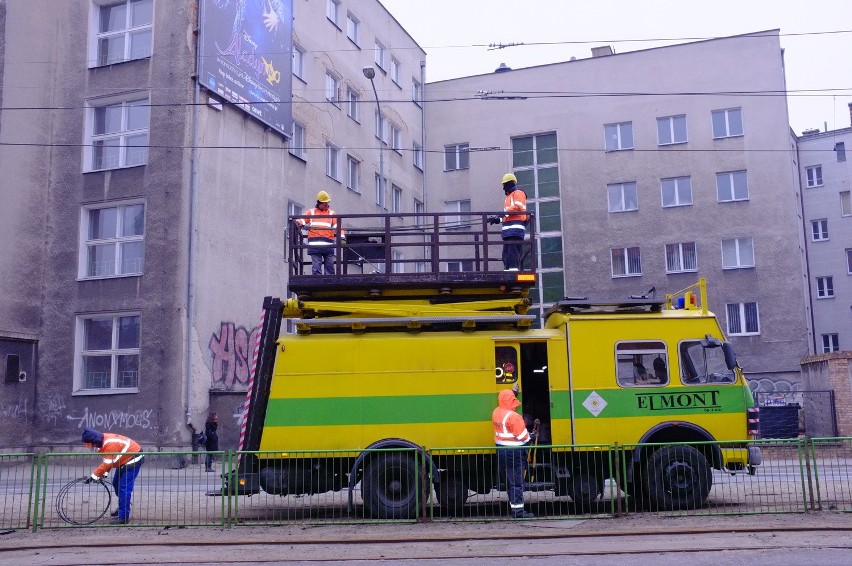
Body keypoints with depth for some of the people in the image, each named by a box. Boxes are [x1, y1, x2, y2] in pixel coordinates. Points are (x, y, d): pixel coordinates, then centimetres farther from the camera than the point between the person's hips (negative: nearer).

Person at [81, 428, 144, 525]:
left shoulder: (110, 444, -30)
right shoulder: (102, 442, 0)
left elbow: (107, 463, -29)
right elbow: (107, 461, 7)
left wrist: (93, 476, -24)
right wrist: (105, 474, -3)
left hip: (133, 459, -10)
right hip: (125, 460, 10)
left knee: (124, 487, -13)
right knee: (116, 483, 17)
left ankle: (123, 517, -10)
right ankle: (122, 508, 34)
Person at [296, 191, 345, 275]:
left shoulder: (332, 214, 16)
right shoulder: (311, 212, 17)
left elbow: (337, 227, 5)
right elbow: (301, 221, 9)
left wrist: (342, 238, -10)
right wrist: (297, 223, -16)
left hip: (328, 244, 1)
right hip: (315, 245, -1)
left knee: (330, 266, 1)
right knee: (316, 267, -5)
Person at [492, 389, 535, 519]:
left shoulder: (496, 413, 5)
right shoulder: (513, 416, -20)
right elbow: (522, 435, -17)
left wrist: (513, 392, 32)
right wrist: (529, 437, 3)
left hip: (501, 450, 8)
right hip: (514, 452, -8)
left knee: (509, 479, 17)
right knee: (516, 481, -4)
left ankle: (513, 505, 26)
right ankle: (517, 510, -2)